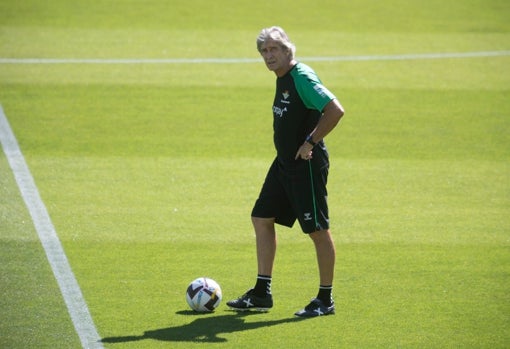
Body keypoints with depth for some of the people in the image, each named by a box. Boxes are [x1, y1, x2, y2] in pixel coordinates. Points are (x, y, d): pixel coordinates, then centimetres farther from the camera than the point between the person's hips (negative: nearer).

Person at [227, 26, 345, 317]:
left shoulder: (303, 77, -18)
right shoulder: (282, 79, 11)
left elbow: (336, 110, -26)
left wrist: (311, 142, -21)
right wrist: (293, 146, 15)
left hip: (307, 164, -10)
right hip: (285, 162, 10)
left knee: (318, 230, -1)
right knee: (262, 219, 11)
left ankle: (326, 300, 8)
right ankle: (262, 294, 18)